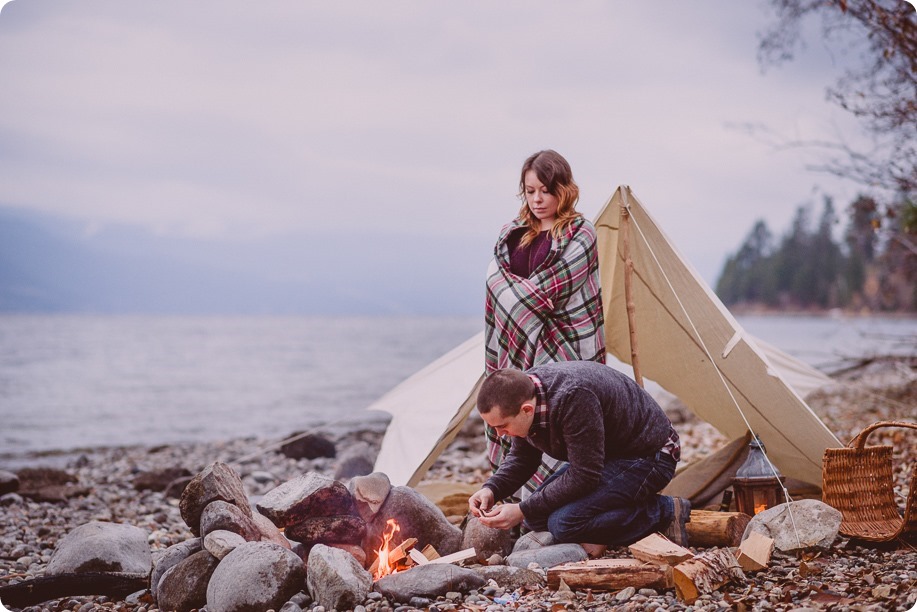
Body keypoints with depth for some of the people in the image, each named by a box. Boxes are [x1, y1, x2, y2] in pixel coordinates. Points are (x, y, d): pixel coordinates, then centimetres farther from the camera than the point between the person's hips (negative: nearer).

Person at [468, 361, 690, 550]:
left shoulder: (574, 399, -36)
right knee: (536, 517, 1)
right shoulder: (523, 391, -10)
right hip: (610, 456, 9)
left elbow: (584, 476, -30)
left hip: (649, 458, -9)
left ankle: (665, 512, -9)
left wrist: (522, 511, -27)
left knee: (564, 523, -23)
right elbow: (522, 458, 7)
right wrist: (490, 489, -11)